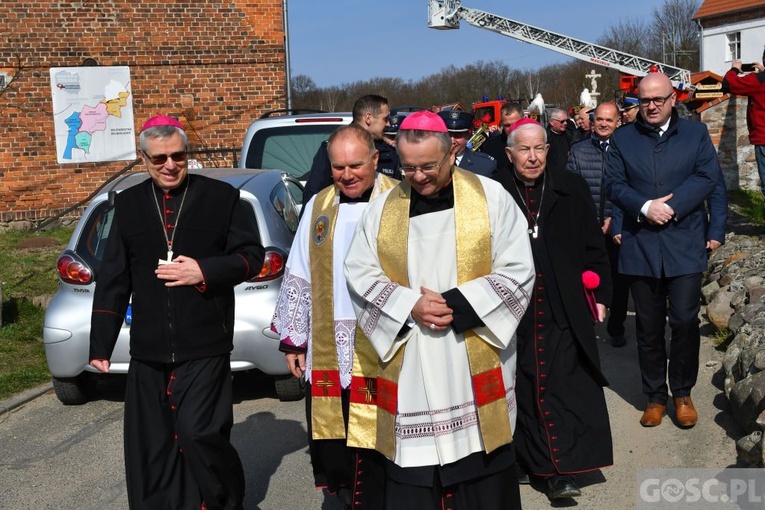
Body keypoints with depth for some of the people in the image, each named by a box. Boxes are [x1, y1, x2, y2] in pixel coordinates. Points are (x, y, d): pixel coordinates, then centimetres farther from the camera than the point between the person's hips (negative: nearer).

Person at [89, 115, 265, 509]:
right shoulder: (128, 204, 10)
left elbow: (252, 257, 2)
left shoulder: (221, 197, 1)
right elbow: (112, 279, 11)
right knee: (150, 447, 8)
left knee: (198, 432, -9)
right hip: (148, 351, 4)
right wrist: (101, 345, 8)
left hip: (205, 347, -3)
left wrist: (204, 272, -14)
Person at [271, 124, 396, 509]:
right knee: (328, 444, 11)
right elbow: (298, 279, 12)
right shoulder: (318, 206, 10)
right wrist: (293, 339, 10)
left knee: (377, 453, 5)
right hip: (327, 351, 4)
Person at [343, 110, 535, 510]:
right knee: (413, 458, 5)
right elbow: (360, 273, 3)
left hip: (477, 360, -1)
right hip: (409, 364, 2)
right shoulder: (382, 208, 6)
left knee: (481, 458, 7)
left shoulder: (490, 197, -1)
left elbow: (517, 271, -5)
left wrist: (458, 306, -15)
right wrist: (410, 306, -12)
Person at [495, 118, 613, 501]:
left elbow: (594, 247, 8)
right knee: (527, 389, 6)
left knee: (565, 384, -3)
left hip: (564, 311, 0)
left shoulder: (571, 190, 4)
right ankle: (539, 462, 19)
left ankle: (562, 471, 1)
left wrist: (600, 294, 4)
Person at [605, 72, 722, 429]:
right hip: (640, 246, 1)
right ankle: (655, 396, 21)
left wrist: (671, 207, -15)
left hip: (684, 243, -1)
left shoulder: (696, 133, 7)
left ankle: (682, 393, 18)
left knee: (685, 321, -2)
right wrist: (645, 207, -15)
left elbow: (708, 176, -4)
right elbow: (614, 184, 1)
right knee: (649, 326, 8)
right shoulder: (623, 139, 9)